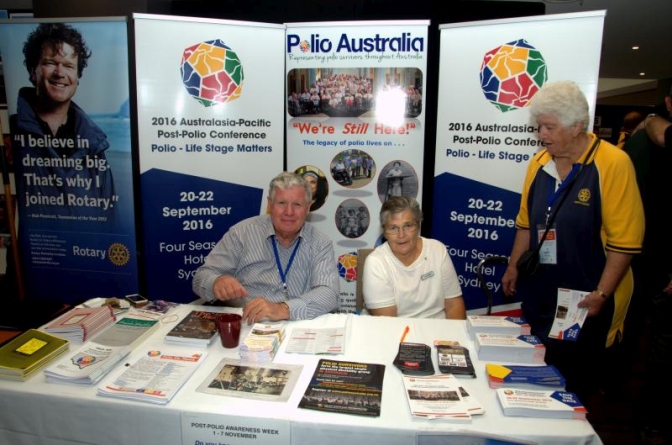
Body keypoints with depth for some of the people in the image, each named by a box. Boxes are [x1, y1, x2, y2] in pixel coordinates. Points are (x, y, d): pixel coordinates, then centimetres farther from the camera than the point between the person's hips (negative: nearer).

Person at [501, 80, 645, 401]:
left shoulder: (613, 164, -13)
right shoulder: (539, 163, 4)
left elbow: (626, 240, -15)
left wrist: (602, 294, -16)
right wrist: (514, 266, 11)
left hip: (587, 301, -5)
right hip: (541, 296, 5)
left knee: (578, 381, 9)